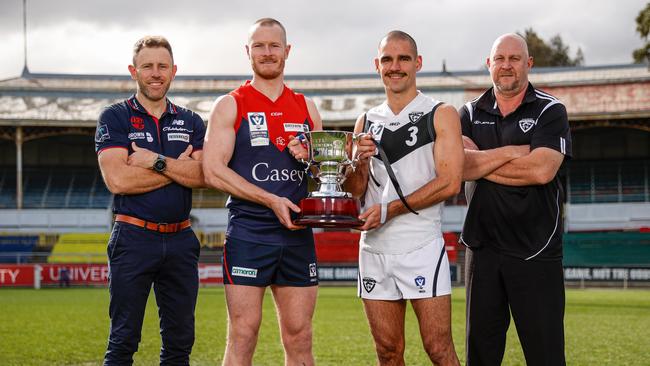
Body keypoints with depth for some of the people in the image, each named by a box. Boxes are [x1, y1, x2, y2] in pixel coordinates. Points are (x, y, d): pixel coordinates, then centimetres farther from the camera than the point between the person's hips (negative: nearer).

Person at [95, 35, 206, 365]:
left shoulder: (190, 122, 12)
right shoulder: (115, 118, 1)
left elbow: (202, 175, -3)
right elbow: (118, 180, -13)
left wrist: (156, 161, -14)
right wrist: (178, 166, -7)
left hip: (180, 239, 4)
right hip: (134, 238, -4)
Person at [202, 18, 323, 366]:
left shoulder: (306, 109, 15)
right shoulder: (230, 106, 3)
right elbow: (213, 171, -8)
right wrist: (271, 200, -16)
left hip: (297, 234, 4)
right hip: (248, 233, -4)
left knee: (299, 337, 5)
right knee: (243, 336, -6)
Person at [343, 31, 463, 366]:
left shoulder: (441, 115, 0)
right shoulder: (367, 122, 14)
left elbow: (449, 183, -11)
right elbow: (355, 191, 14)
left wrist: (389, 210, -13)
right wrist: (359, 162, -7)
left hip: (421, 248, -5)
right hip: (373, 248, 5)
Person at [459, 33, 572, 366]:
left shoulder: (550, 111, 0)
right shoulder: (470, 114, 10)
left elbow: (542, 170, -16)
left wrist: (480, 163, -8)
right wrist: (513, 152, -12)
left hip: (536, 251, -3)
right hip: (483, 247, 3)